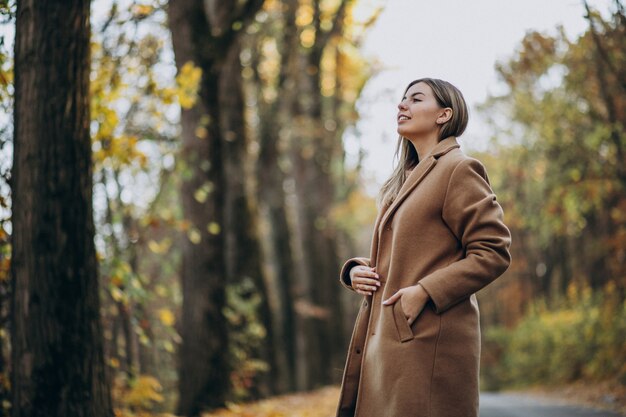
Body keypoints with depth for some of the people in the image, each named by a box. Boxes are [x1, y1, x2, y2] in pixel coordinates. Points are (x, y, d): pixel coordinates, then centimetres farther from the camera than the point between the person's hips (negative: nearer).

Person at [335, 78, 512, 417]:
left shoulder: (459, 170, -5)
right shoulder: (405, 179, 20)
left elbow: (493, 253, -11)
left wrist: (425, 292, -18)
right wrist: (356, 270, 5)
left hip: (428, 341, -8)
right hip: (387, 339, 8)